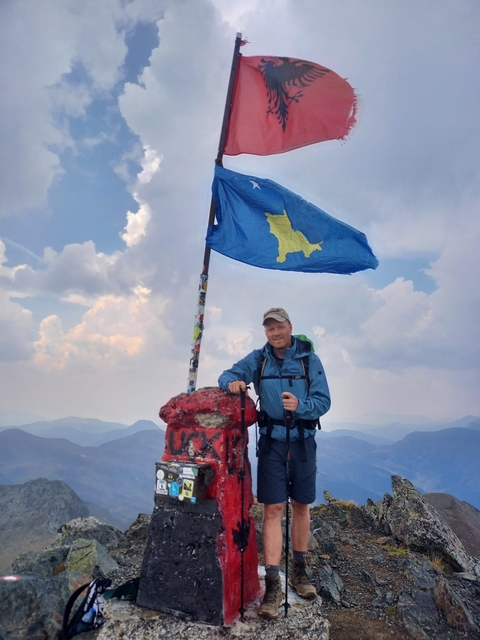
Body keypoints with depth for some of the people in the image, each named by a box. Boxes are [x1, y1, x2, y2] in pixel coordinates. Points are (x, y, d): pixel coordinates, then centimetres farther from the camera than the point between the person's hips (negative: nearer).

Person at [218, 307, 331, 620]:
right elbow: (227, 374, 1)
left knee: (301, 507, 14)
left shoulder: (309, 359, -8)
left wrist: (300, 405, -31)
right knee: (273, 509, -2)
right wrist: (232, 383, -23)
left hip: (302, 442, 0)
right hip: (272, 441, 0)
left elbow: (324, 401, -10)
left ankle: (299, 570, 35)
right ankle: (273, 585, 7)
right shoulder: (258, 359, -2)